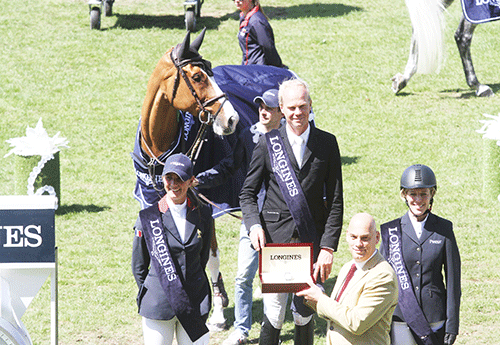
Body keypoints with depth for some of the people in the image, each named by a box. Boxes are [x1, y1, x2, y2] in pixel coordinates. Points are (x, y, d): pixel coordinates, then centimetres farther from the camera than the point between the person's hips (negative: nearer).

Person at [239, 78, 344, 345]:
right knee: (273, 316, -5)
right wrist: (254, 224, -13)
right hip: (275, 239, -1)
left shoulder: (327, 143, 4)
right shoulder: (268, 143, 2)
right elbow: (248, 192, 8)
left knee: (305, 316, 6)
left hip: (312, 242, 1)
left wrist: (328, 247, -5)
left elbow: (335, 201, 3)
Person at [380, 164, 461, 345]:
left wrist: (452, 325, -1)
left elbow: (453, 281, 3)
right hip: (400, 319, 0)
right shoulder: (391, 231, 2)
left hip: (435, 320, 0)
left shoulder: (444, 229, 2)